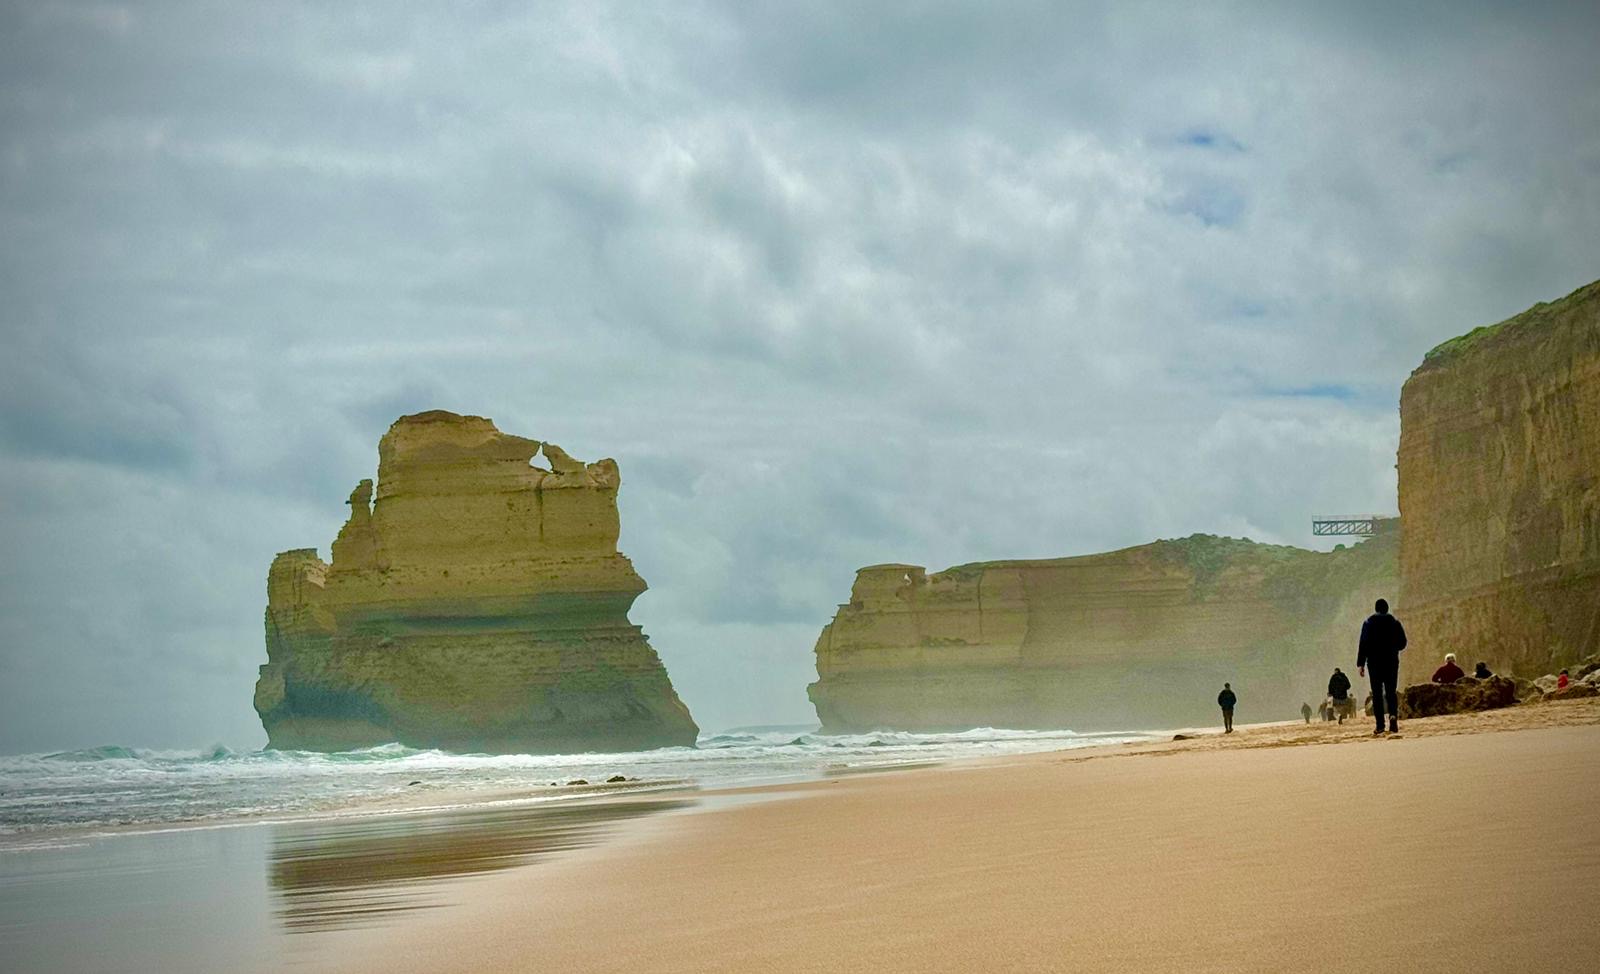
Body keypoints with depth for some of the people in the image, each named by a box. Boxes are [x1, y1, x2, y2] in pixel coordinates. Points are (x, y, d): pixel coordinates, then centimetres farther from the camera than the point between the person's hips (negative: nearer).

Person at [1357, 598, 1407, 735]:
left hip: (1374, 662, -1)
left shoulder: (1368, 623, -1)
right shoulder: (1395, 623, 4)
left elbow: (1363, 645, -5)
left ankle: (1380, 726, -5)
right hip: (1392, 662, 1)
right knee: (1391, 691, 9)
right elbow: (1402, 643, 6)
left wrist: (1360, 664, -4)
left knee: (1377, 693, 0)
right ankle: (1393, 714, -19)